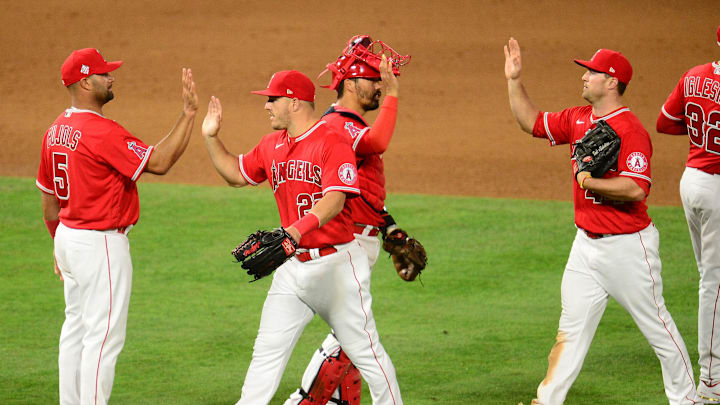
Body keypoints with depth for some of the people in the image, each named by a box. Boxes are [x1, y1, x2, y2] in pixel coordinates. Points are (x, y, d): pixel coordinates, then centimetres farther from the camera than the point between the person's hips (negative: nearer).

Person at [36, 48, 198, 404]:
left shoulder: (56, 131, 9)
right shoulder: (102, 132, -21)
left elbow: (48, 199, 16)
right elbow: (158, 162, -22)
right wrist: (188, 114, -19)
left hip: (68, 239, 10)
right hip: (101, 244, -10)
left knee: (76, 328, 17)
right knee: (104, 335, -5)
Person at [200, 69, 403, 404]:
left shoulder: (333, 143, -13)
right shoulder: (271, 146, 10)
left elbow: (334, 200, -25)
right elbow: (236, 173, 25)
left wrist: (294, 232, -38)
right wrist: (211, 137, 12)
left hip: (337, 262, -6)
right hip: (292, 265, 6)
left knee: (365, 351, 0)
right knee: (267, 352, 4)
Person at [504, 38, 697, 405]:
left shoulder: (630, 130, -18)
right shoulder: (577, 119, 8)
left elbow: (636, 188, -28)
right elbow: (532, 122, 21)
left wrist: (589, 181, -19)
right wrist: (514, 81, 13)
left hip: (627, 245, -7)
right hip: (586, 244, 7)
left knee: (656, 326, 4)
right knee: (571, 330, 8)